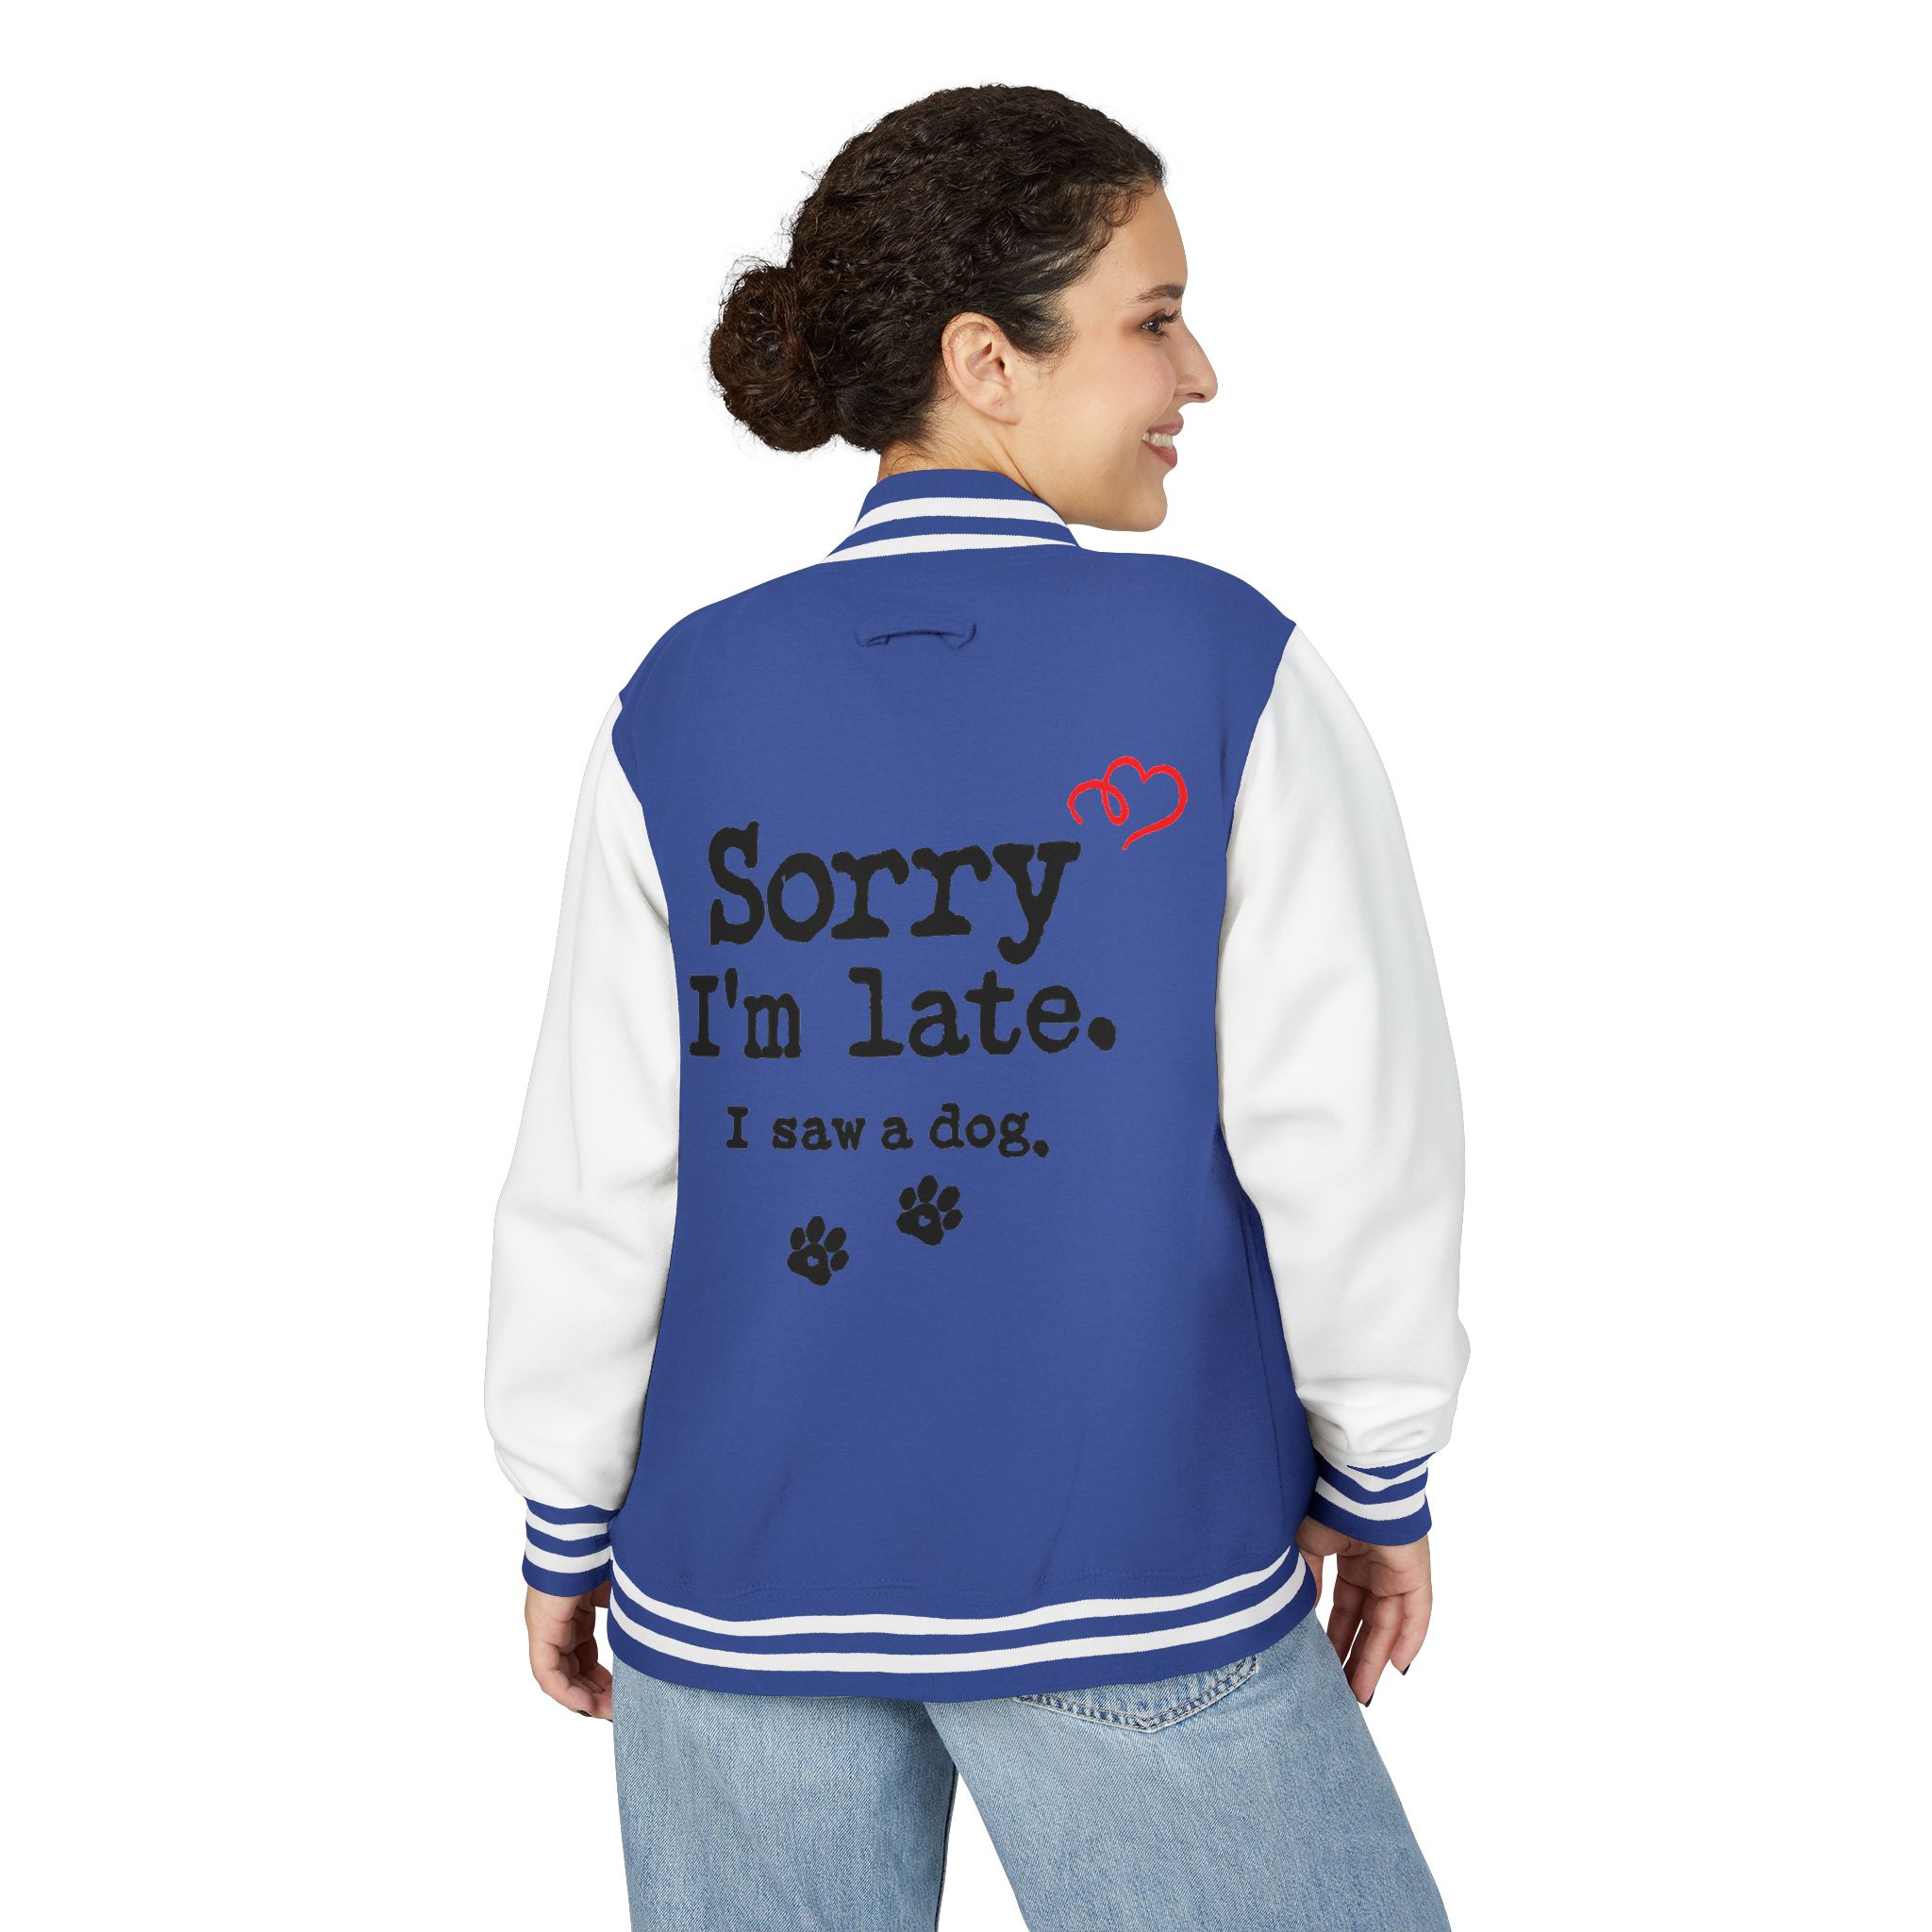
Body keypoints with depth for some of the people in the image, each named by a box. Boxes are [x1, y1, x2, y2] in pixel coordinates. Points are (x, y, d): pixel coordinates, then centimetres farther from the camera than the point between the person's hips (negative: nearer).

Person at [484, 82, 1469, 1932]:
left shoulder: (684, 703, -6)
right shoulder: (1232, 674, -12)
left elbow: (600, 1175, -4)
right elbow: (1351, 1134, -11)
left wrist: (565, 1522, 9)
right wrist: (1380, 1481, 4)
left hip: (743, 1587, 3)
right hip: (1130, 1577, -2)